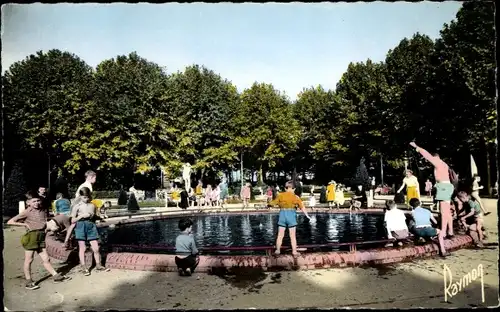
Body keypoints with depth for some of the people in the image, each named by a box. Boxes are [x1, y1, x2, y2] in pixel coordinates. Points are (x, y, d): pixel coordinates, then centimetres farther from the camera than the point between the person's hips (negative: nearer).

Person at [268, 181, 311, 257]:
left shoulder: (280, 195, -2)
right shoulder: (295, 197, -3)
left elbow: (273, 203, 3)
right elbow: (302, 207, -4)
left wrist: (269, 204, 24)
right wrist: (307, 216, 2)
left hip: (282, 214, 1)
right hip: (291, 215, -1)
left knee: (280, 235, 11)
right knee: (292, 236, 8)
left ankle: (278, 250, 16)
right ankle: (294, 252, 11)